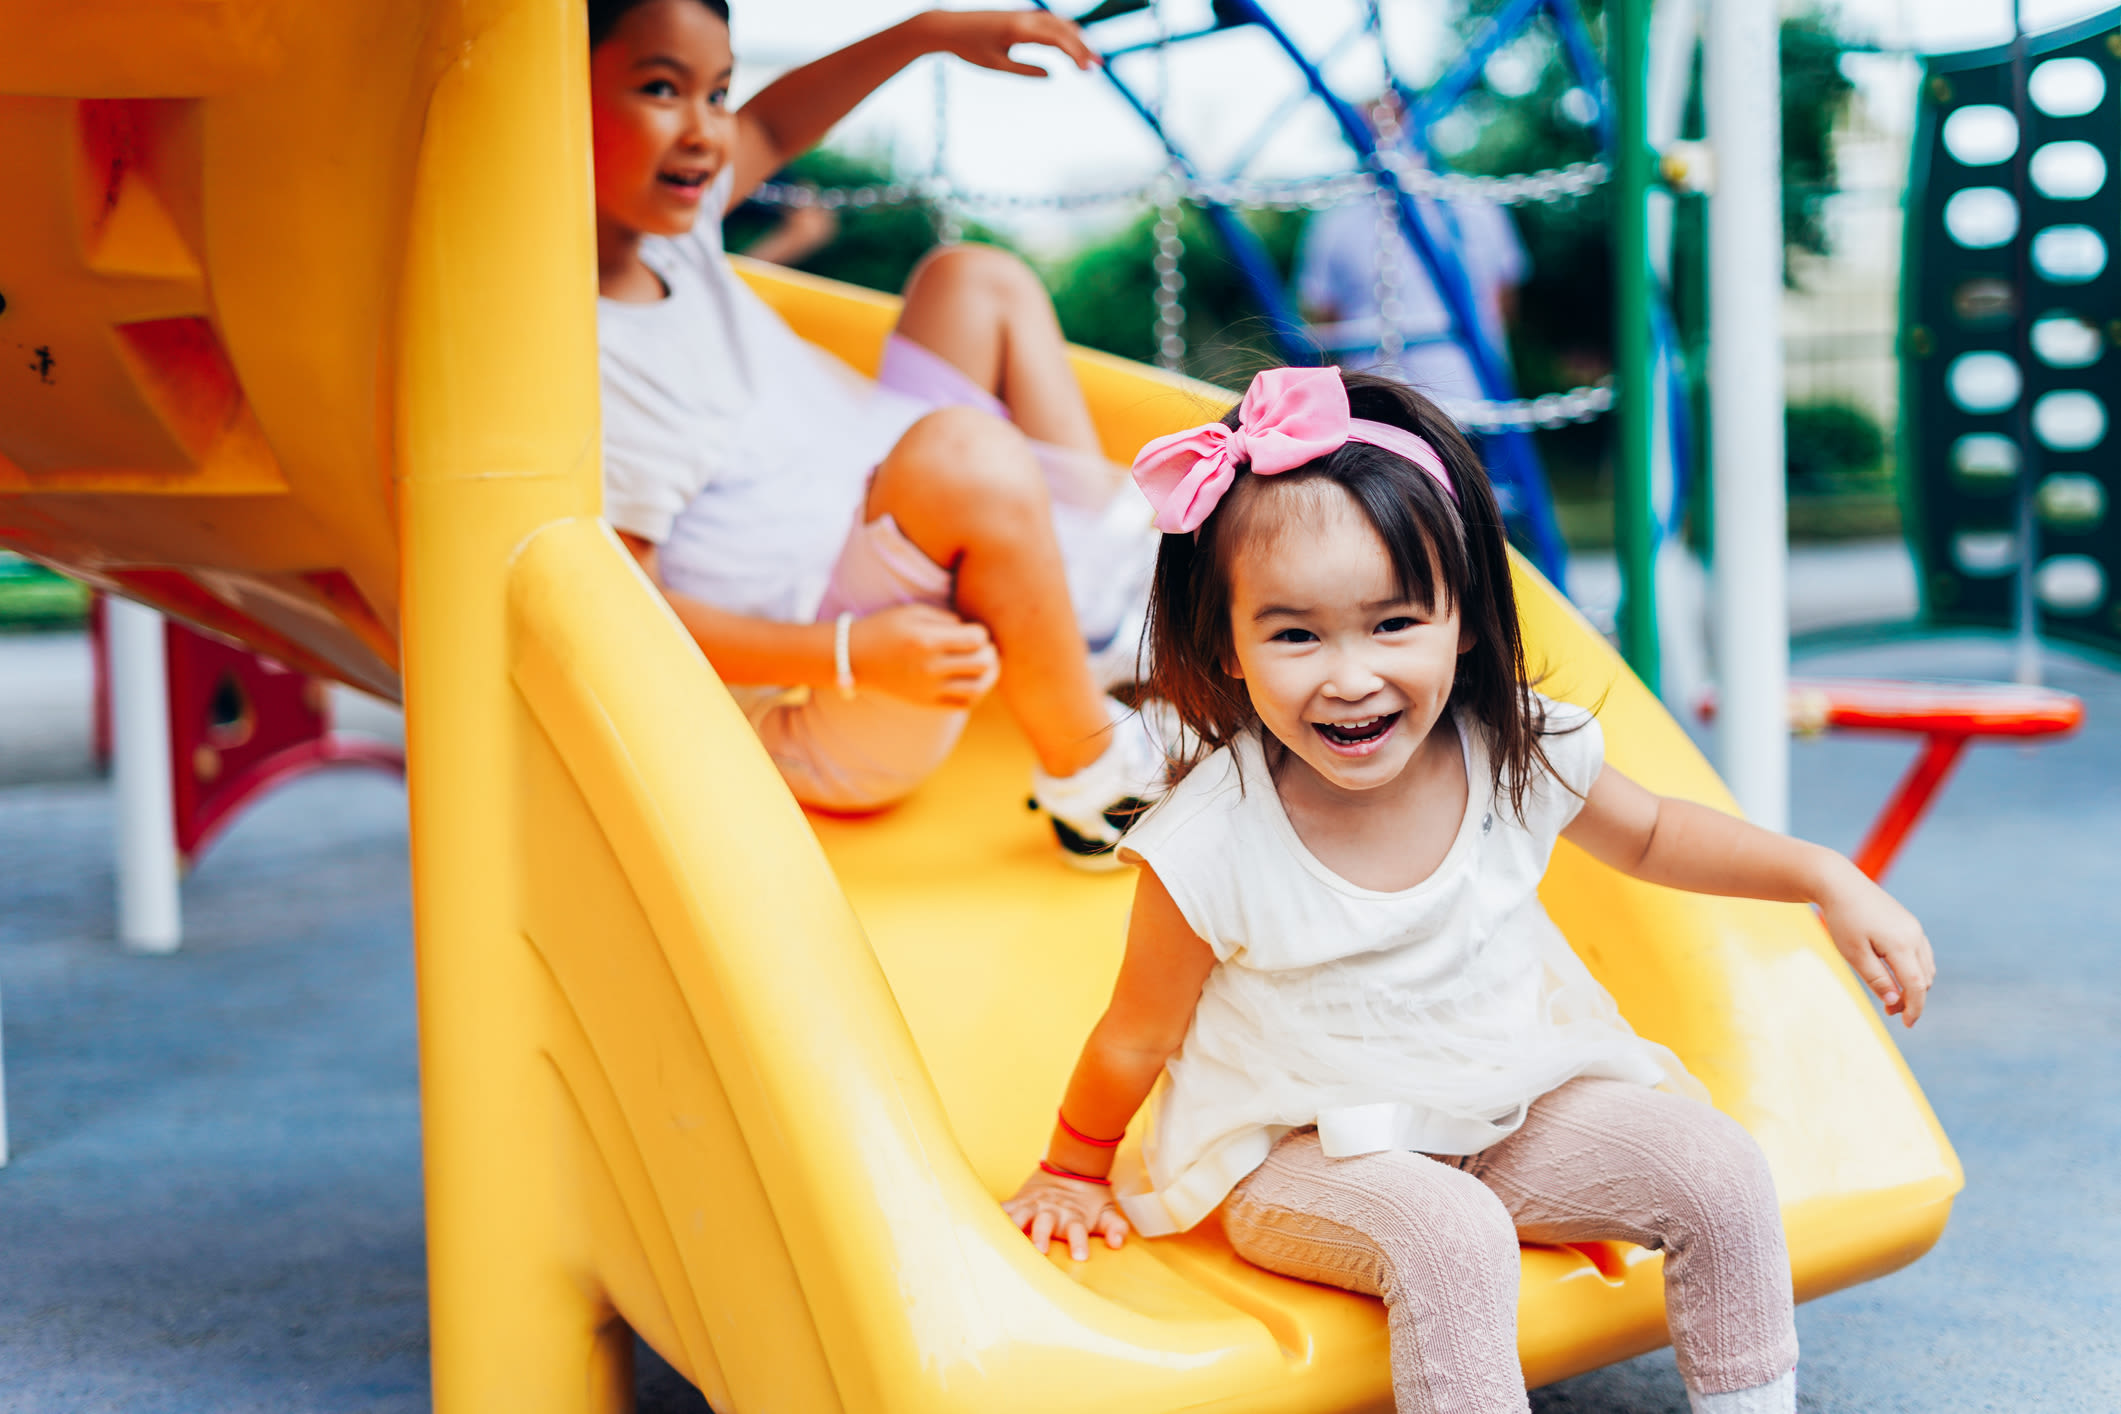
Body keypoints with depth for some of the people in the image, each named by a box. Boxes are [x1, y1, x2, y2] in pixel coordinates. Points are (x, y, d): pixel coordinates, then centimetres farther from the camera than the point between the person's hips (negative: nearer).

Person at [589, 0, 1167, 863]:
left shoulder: (661, 223, -1)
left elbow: (768, 129, 20)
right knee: (966, 452, -38)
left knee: (978, 282, 18)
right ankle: (1093, 786, -19)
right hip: (818, 732, -10)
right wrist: (853, 654, -38)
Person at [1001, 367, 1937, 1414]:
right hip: (1305, 1157, -4)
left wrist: (1828, 880, 2)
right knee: (1450, 1241, -33)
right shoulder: (1210, 845, -26)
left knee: (1720, 1172, -10)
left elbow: (1650, 836, 9)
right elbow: (1138, 1035, -8)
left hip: (1516, 1109, 5)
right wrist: (1073, 1172, 5)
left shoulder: (1516, 757, -14)